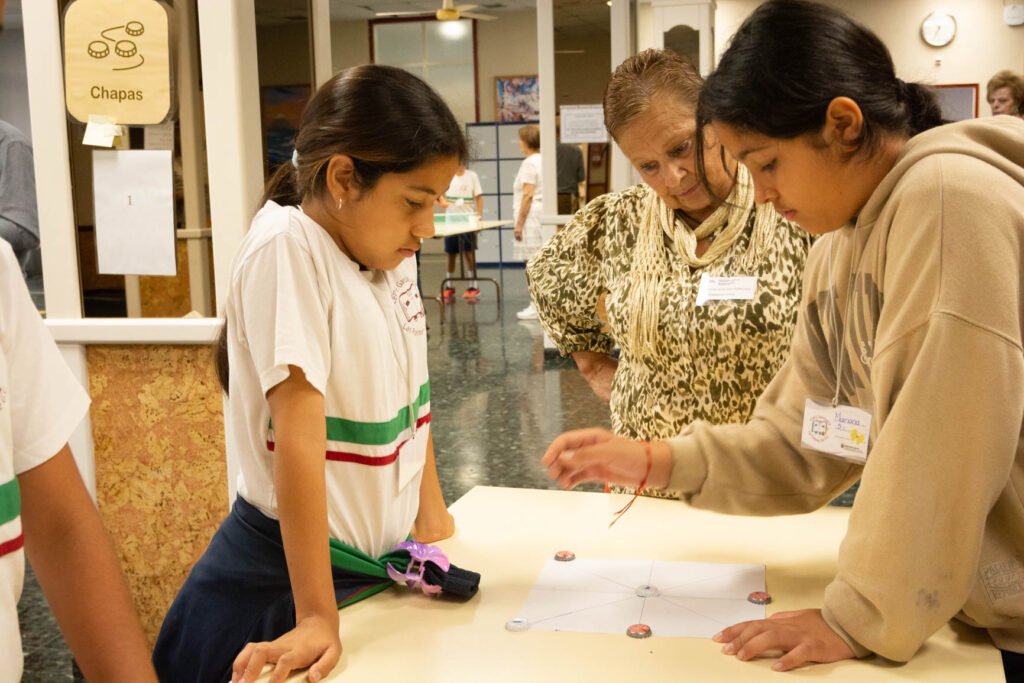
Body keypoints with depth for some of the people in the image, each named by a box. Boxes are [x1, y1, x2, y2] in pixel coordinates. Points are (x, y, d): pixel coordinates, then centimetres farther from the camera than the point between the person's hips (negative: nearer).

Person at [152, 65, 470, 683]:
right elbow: (299, 429, -27)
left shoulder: (392, 252, 1)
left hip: (385, 556, 7)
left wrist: (430, 507, 16)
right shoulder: (289, 248, -21)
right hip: (294, 566, -7)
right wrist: (317, 616, -28)